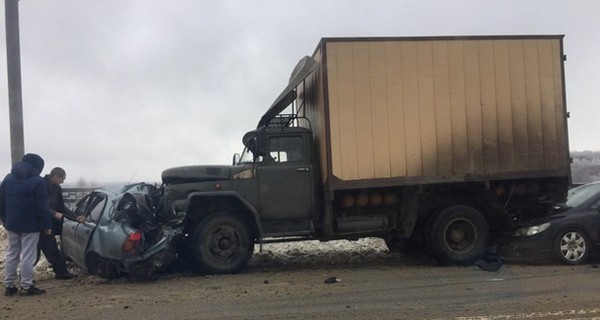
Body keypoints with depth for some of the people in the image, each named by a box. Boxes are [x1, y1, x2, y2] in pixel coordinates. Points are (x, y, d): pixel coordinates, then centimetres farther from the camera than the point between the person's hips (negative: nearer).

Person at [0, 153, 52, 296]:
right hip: (30, 225, -7)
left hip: (12, 224, 7)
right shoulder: (37, 181, -13)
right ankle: (26, 287, 2)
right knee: (28, 256, -1)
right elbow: (42, 207, -14)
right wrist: (47, 225, -10)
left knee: (12, 254, 15)